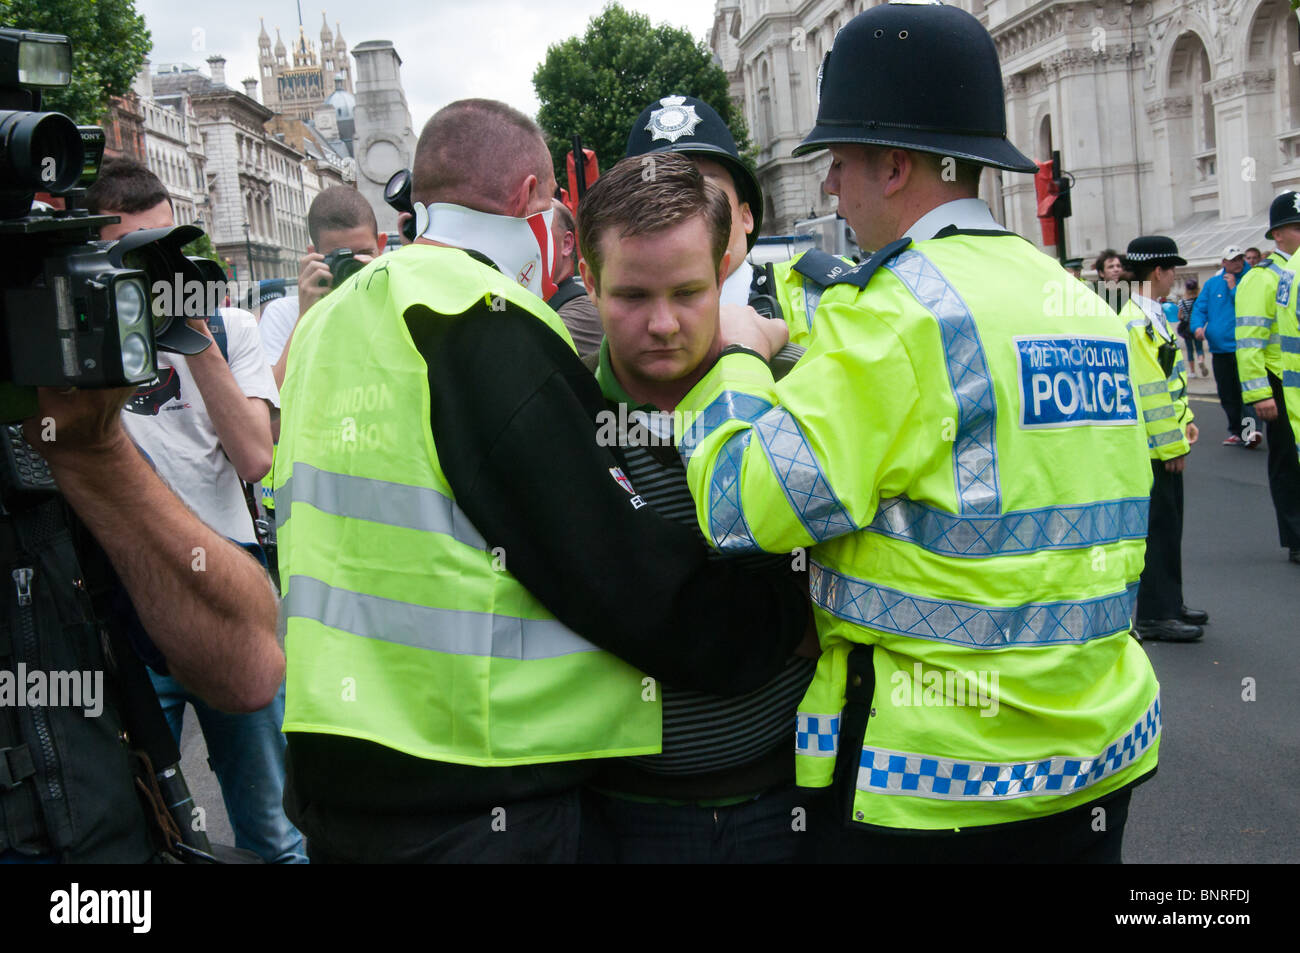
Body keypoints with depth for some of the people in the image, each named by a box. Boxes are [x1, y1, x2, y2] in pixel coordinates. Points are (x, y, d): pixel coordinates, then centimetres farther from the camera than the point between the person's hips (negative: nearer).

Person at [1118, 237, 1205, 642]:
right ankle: (1154, 616, 3)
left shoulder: (1152, 316, 13)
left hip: (1166, 443, 10)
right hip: (1154, 447, -10)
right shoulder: (1136, 323, -20)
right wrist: (1170, 445, -19)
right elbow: (1148, 392, -22)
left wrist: (1183, 422, 14)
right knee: (1158, 527, -4)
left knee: (1168, 524, 17)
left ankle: (1169, 604, 27)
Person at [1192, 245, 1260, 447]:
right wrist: (1198, 326, -9)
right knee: (1227, 394, 11)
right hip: (1219, 347, 5)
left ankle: (1251, 428, -24)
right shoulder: (1212, 283, 12)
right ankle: (1236, 432, 21)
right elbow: (1199, 308, 10)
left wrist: (1234, 289, -12)